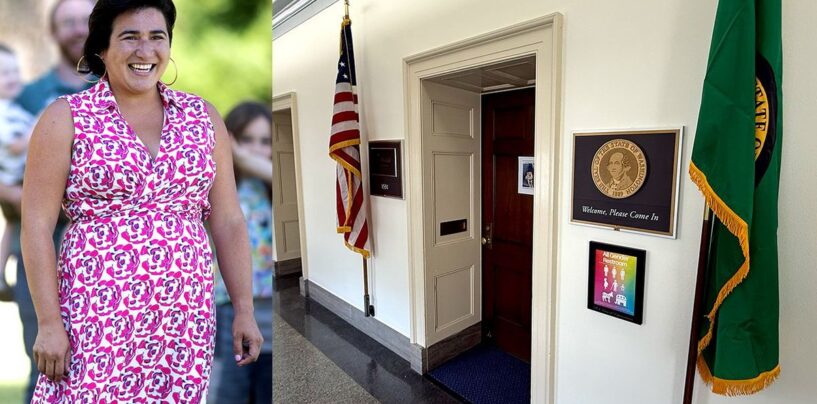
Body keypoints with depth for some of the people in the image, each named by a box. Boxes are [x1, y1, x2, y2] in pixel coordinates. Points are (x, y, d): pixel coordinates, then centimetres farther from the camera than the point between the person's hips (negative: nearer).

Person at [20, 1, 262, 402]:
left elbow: (228, 220, 3)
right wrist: (48, 323, -5)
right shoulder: (67, 118, -1)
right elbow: (36, 224, -1)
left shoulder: (203, 117, 4)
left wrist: (244, 309, 1)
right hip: (98, 316, -2)